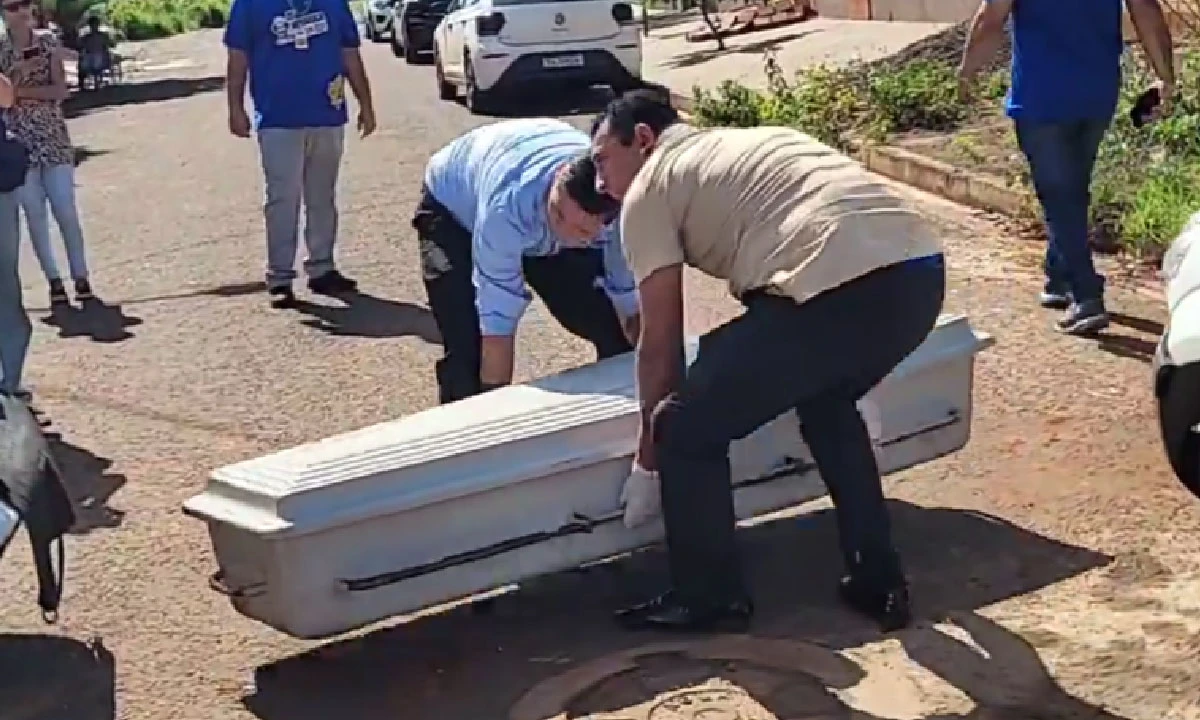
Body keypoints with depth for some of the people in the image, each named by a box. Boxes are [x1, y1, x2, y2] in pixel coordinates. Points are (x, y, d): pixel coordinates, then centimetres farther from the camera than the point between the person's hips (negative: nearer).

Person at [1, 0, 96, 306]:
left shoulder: (48, 42, 3)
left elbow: (61, 91, -5)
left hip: (53, 137, 0)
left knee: (66, 211, -3)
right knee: (35, 214, 2)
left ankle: (81, 278, 6)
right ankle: (54, 281, 10)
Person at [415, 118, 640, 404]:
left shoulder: (622, 214, -34)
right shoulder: (507, 206, -46)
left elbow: (633, 308, -19)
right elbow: (497, 329, -41)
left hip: (538, 208, 4)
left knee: (616, 336, -4)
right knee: (468, 349, -22)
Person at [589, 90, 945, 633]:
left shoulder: (648, 188, 13)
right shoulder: (741, 144, 35)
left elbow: (660, 340, 14)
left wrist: (653, 436, 30)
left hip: (839, 288, -9)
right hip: (921, 270, 9)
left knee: (688, 432, 10)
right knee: (827, 402, 35)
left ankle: (709, 600, 25)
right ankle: (879, 583, 36)